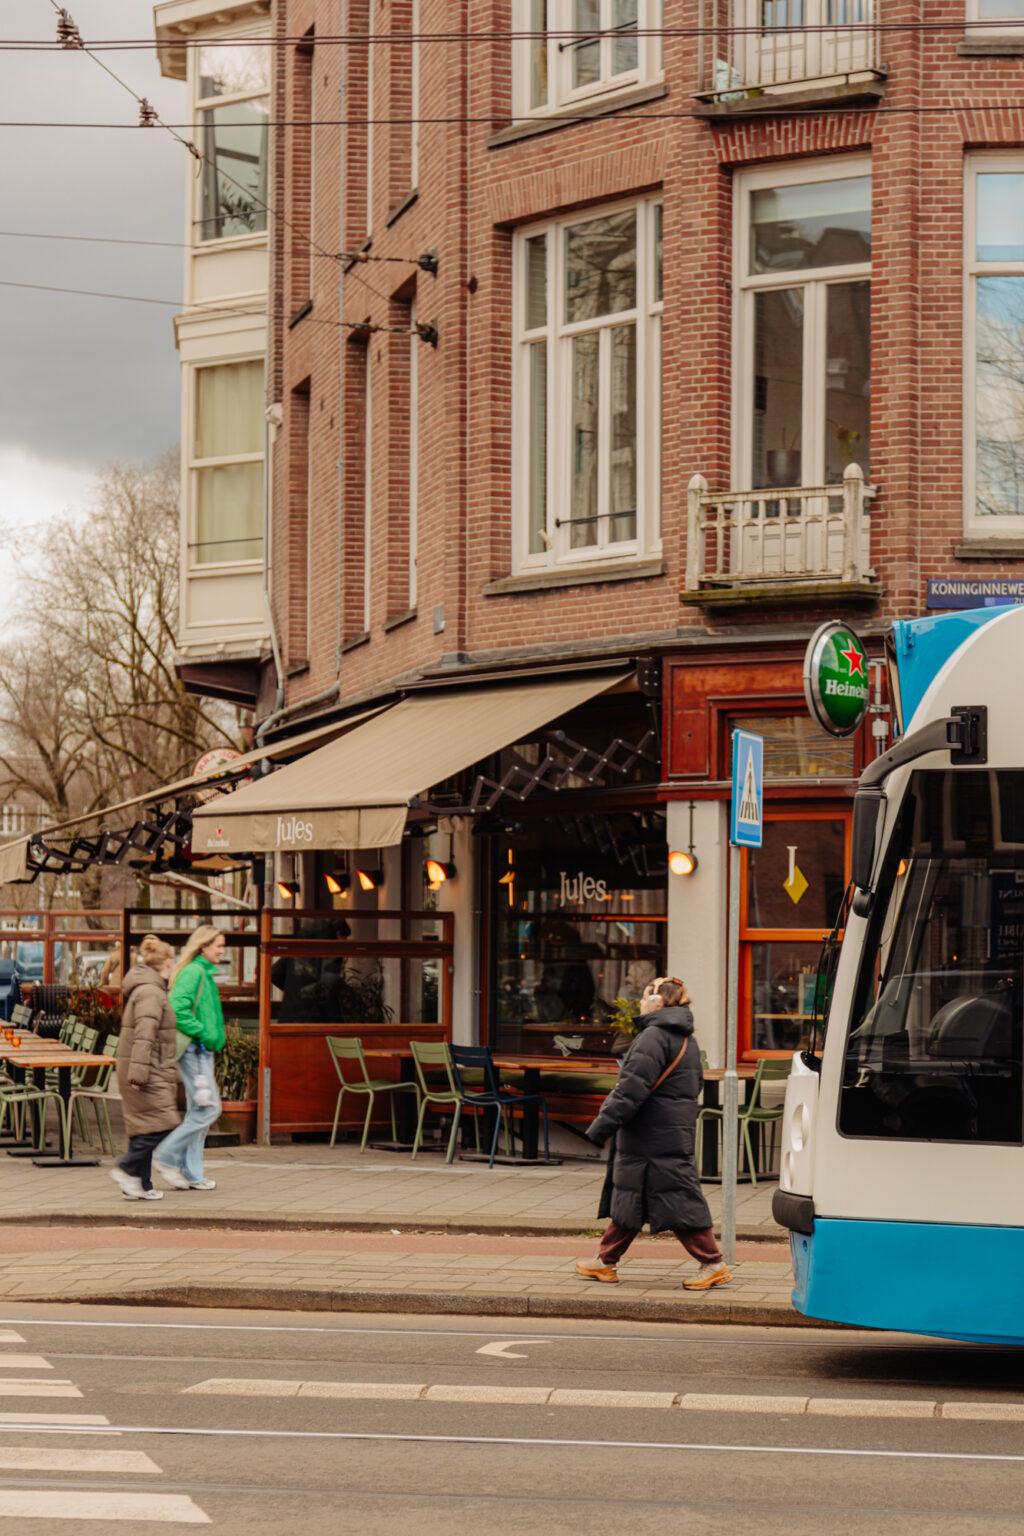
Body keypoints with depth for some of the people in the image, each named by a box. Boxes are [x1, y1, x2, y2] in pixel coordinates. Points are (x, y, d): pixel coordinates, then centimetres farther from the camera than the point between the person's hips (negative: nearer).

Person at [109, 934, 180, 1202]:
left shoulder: (147, 988, 18)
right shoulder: (150, 992, -15)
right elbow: (143, 1036, -22)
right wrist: (138, 1074, -26)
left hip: (145, 1071, 10)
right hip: (147, 1071, -10)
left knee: (144, 1127, 11)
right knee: (161, 1123, -9)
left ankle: (139, 1185, 13)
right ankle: (128, 1170, -7)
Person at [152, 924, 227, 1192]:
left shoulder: (205, 973, 17)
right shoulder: (193, 972, -13)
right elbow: (178, 1009, -24)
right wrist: (203, 1033, -20)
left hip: (202, 1050, 10)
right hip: (193, 1049, -10)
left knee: (198, 1111, 10)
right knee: (208, 1108, -11)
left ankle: (191, 1174, 13)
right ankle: (166, 1157, -5)